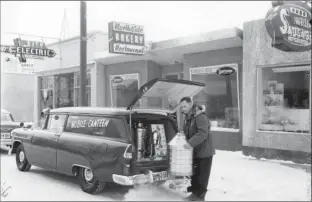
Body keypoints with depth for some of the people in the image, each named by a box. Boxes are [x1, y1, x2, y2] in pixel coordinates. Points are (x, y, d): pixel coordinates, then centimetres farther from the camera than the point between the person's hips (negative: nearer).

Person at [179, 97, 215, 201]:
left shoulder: (200, 116, -21)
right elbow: (187, 132, 19)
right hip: (195, 151, 9)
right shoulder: (187, 117, 9)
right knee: (195, 174, 17)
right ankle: (195, 192, 30)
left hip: (204, 151, -9)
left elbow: (203, 133, -32)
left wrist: (190, 143, -38)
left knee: (202, 175, 2)